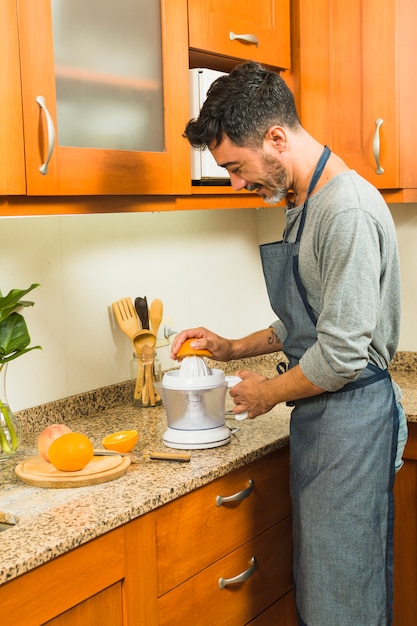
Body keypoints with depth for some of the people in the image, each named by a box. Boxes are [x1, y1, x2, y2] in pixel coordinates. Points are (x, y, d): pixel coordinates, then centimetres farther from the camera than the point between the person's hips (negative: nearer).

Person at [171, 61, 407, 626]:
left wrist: (269, 393, -8)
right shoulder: (305, 204, 12)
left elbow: (342, 356, -24)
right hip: (317, 418, 10)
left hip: (350, 417, -10)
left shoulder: (349, 212, -21)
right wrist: (233, 348, 12)